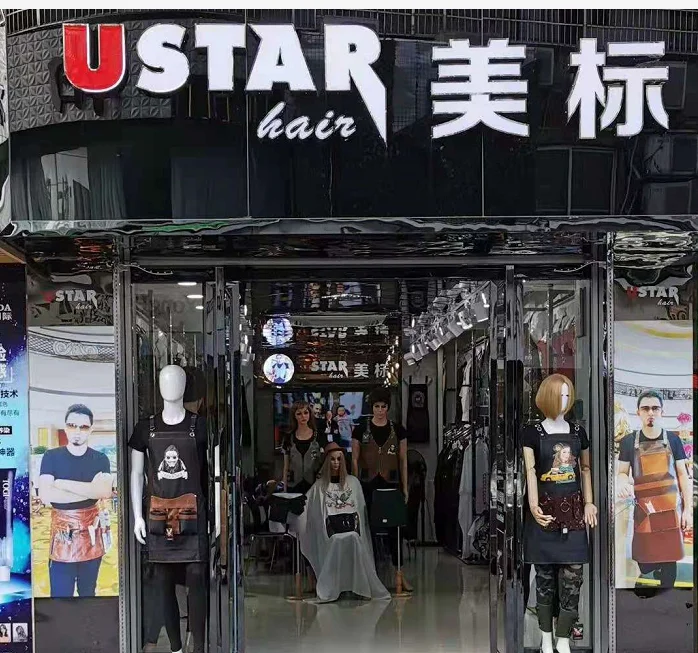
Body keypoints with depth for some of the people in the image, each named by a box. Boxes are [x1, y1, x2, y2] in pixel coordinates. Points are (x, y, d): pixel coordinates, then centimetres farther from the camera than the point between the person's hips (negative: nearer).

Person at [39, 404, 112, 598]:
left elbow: (105, 491, -16)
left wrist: (62, 483, -16)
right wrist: (90, 490, -16)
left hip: (91, 532, 2)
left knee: (88, 592, 15)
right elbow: (45, 495, -16)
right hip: (62, 534, -2)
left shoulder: (100, 459, 2)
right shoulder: (51, 457, -2)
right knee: (60, 594, -4)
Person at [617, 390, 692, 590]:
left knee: (669, 561, 3)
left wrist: (688, 509, 0)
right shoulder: (629, 441, 3)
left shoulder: (672, 440, 5)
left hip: (671, 508, 1)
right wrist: (622, 483, -18)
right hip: (644, 509, -1)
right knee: (644, 561, -4)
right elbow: (622, 472, 7)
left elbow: (682, 474, 6)